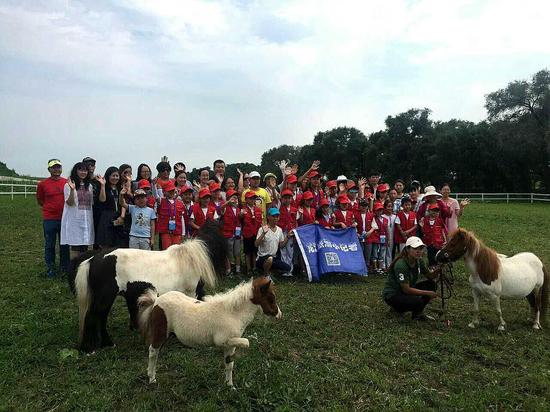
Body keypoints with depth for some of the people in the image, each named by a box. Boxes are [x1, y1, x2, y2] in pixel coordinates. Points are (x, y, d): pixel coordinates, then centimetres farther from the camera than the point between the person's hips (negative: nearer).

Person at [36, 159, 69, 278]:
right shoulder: (43, 184, -4)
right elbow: (39, 200, 8)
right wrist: (51, 207, 2)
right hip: (49, 219, -2)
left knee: (65, 245, 10)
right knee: (50, 245, 6)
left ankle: (64, 268, 22)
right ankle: (50, 269, 17)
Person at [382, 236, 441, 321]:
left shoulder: (419, 261, -5)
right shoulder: (401, 265, -28)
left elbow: (430, 276, 4)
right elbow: (406, 289, -27)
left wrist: (438, 270, -19)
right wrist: (427, 293, -24)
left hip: (406, 290, 9)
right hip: (392, 295, -8)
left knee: (431, 284, -7)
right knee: (418, 301, -32)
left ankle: (418, 313, 5)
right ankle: (398, 308, 1)